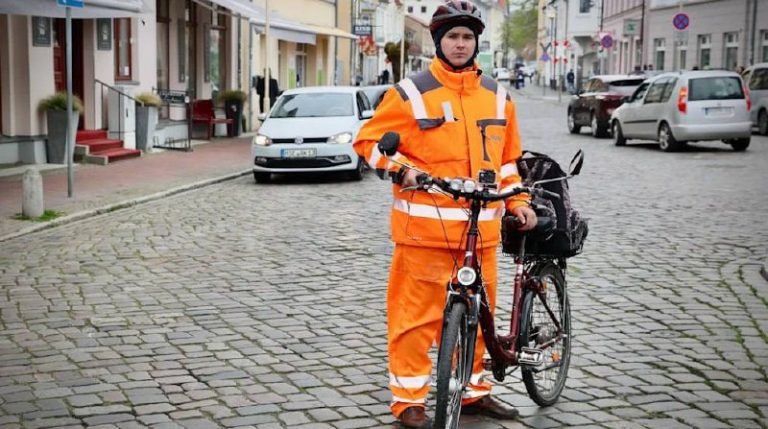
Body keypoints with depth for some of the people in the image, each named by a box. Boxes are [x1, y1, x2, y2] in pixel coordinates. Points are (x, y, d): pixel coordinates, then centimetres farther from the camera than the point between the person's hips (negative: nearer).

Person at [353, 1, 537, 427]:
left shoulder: (496, 95, 14)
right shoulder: (411, 93, -3)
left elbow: (506, 159, 22)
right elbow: (368, 140, 1)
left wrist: (517, 201, 12)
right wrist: (400, 168, -14)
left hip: (481, 228, 5)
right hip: (425, 224, -5)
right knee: (417, 314, -2)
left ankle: (472, 390, 29)